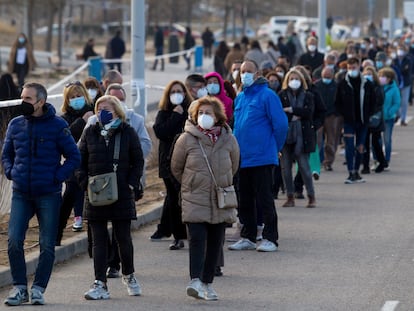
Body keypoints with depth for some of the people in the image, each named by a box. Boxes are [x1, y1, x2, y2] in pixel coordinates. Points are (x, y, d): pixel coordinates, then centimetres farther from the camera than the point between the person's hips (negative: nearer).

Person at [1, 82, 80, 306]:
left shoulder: (57, 125, -5)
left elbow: (74, 157, -2)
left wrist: (57, 178, -10)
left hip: (48, 195, -3)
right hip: (20, 194, 3)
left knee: (47, 245, 1)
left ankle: (39, 288, 11)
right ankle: (19, 287, 3)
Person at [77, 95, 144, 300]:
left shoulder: (127, 132, 2)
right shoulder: (90, 133, 6)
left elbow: (138, 161, 5)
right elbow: (80, 161, 8)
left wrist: (132, 183, -6)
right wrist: (85, 183, -4)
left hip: (122, 194, -1)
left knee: (123, 237, 5)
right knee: (99, 240, 0)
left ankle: (129, 275, 29)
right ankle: (100, 285, -1)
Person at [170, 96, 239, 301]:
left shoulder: (228, 140, 0)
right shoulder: (186, 139, -5)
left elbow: (233, 167, 17)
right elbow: (176, 168, 8)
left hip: (221, 201, 3)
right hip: (194, 200, -3)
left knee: (215, 242, 6)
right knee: (197, 238, -16)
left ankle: (207, 283, 15)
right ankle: (195, 281, -24)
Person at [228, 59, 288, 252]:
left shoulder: (267, 96, -9)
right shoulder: (239, 98, 14)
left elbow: (281, 124, -10)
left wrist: (275, 148, -3)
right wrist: (237, 147, 17)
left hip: (262, 158, -7)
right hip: (242, 158, 7)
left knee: (264, 200, -5)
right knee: (245, 201, 12)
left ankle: (270, 238, 0)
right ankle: (247, 237, 20)